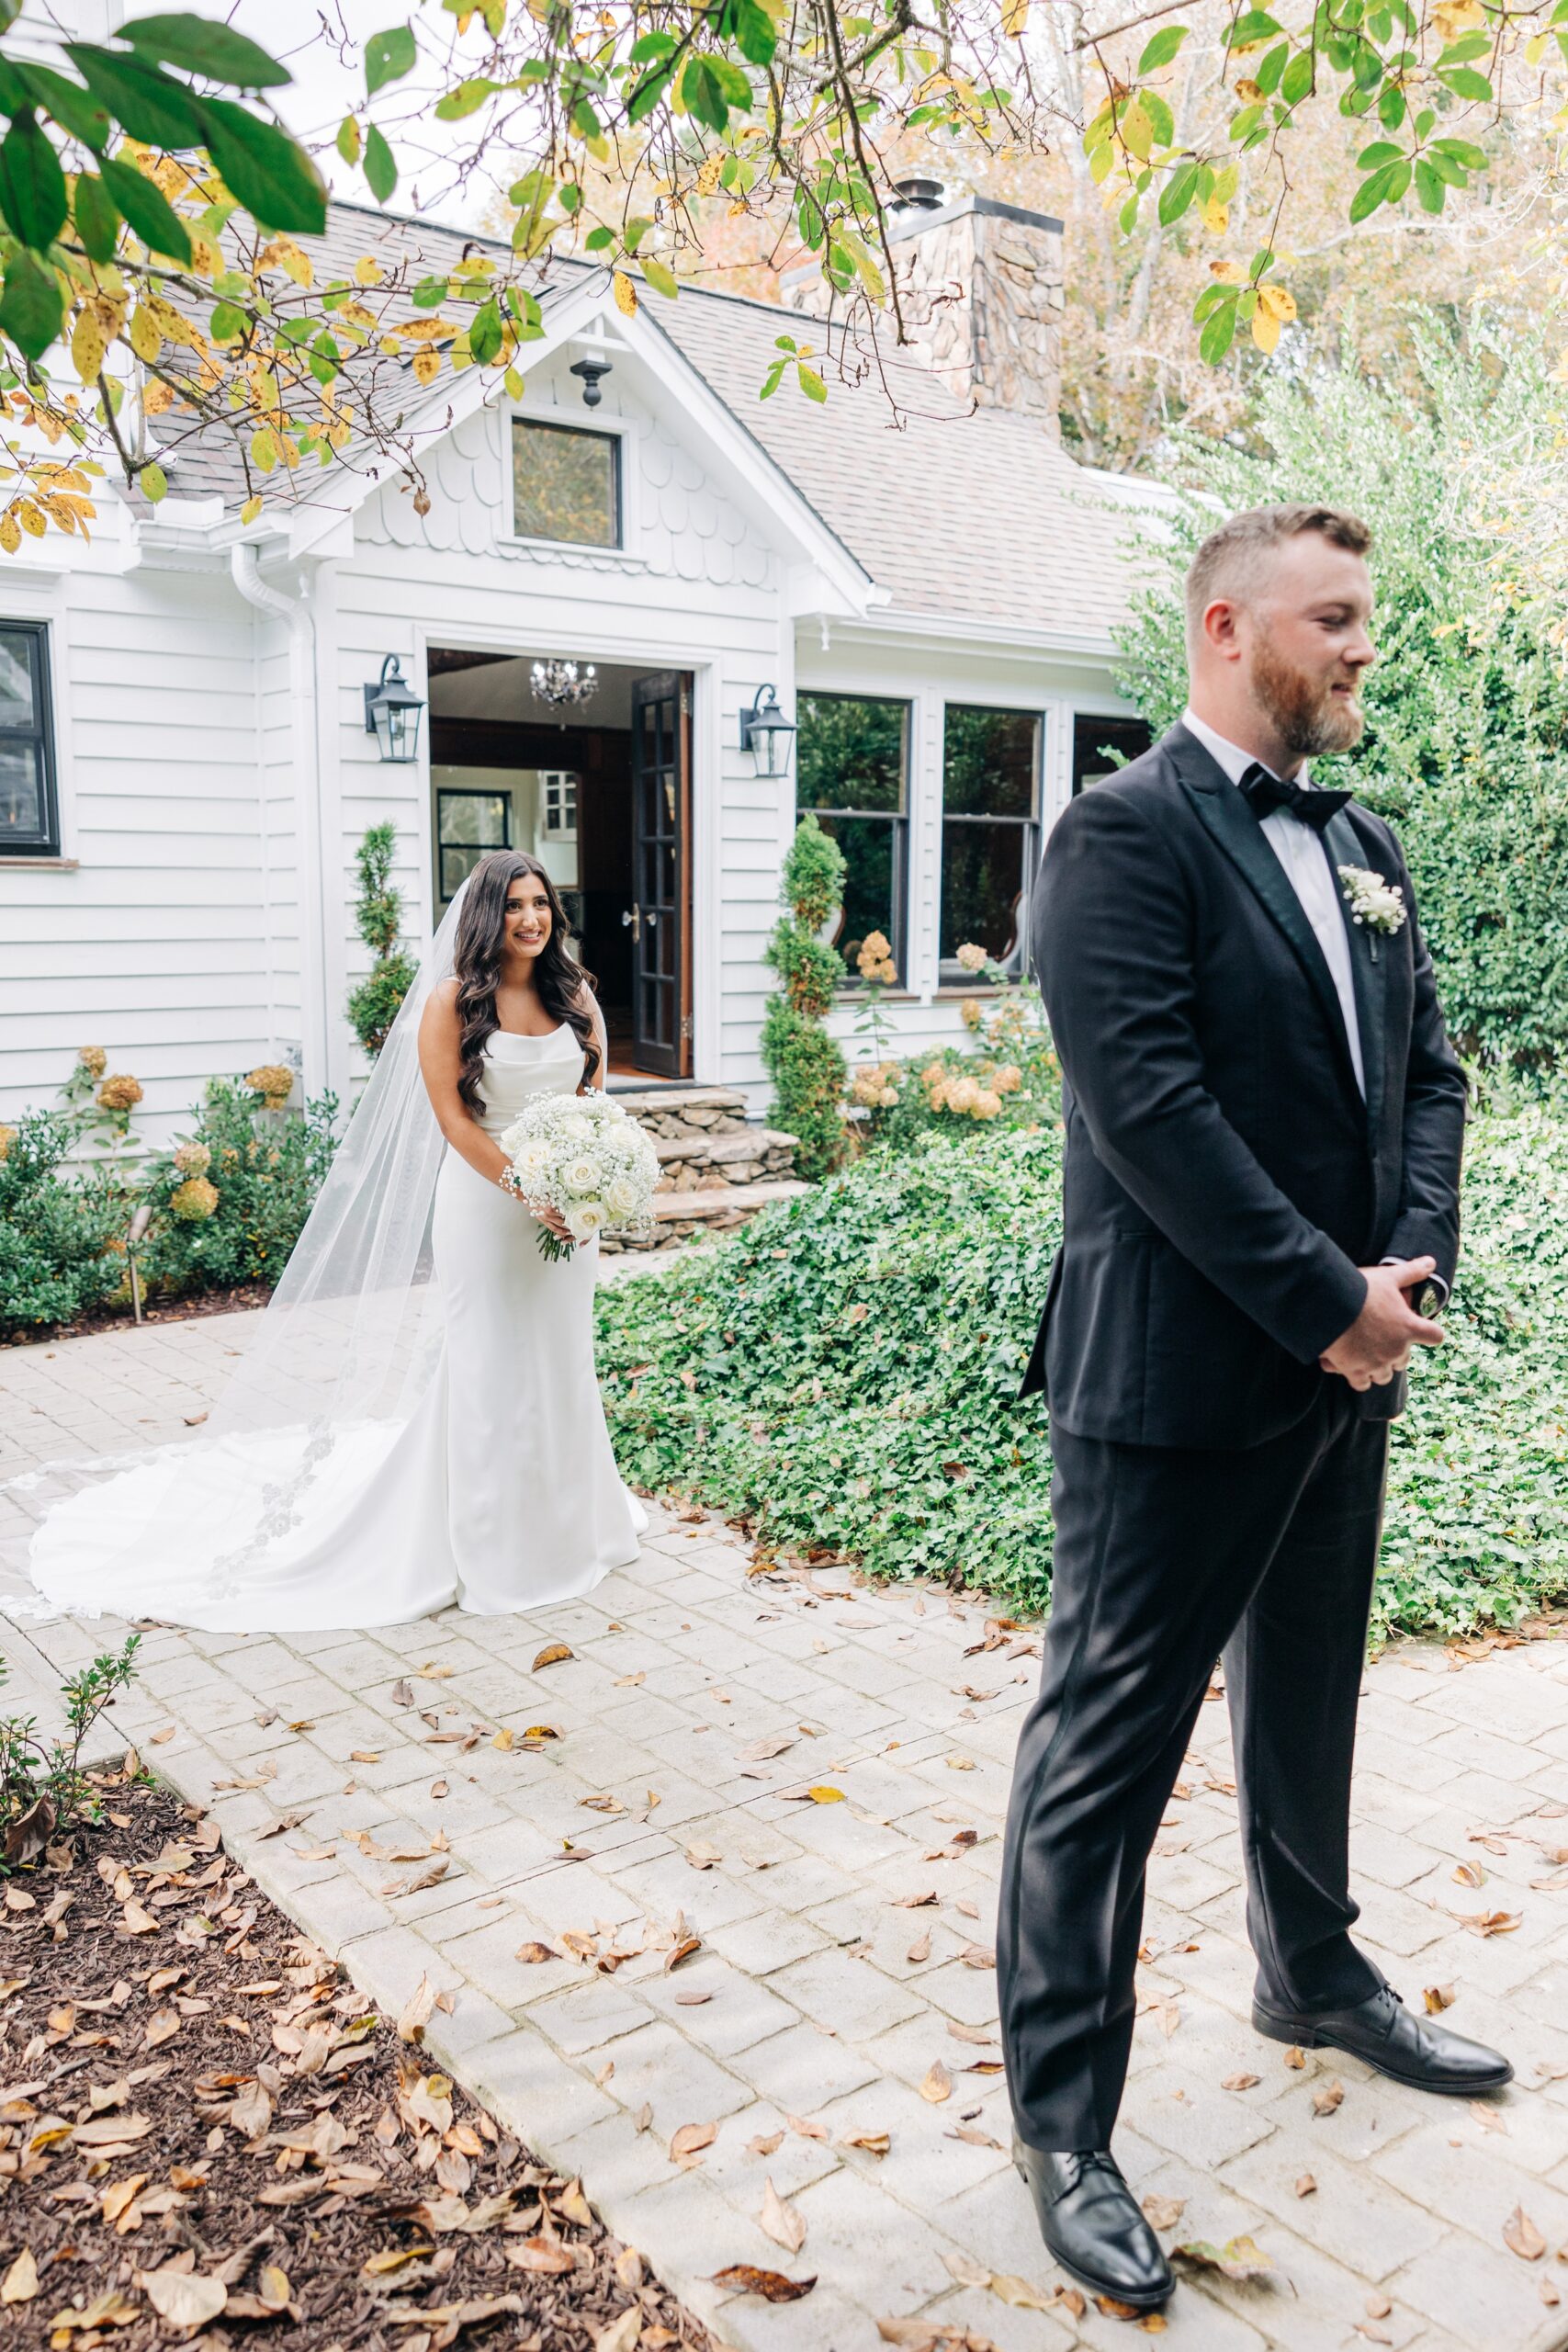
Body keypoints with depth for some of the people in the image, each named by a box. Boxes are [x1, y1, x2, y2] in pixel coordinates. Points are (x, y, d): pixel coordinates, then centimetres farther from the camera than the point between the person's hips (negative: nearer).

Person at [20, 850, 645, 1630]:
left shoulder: (575, 995, 5)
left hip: (566, 1205, 5)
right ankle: (486, 1544, 16)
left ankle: (563, 1527, 31)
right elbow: (454, 1117, -11)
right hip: (483, 1201, -4)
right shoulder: (452, 1001, -8)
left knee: (560, 1361, 14)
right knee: (485, 1367, 2)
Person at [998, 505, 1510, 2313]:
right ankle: (1062, 2122, 19)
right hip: (1177, 1379, -8)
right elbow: (1148, 1101, -21)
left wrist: (1411, 1267, -5)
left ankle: (1313, 1974, 48)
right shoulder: (1126, 833, -12)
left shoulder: (1365, 847, 13)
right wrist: (1331, 1301, -18)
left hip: (1346, 1364, 8)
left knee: (1307, 1699, 25)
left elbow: (1425, 1066, 12)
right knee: (1107, 1748, 3)